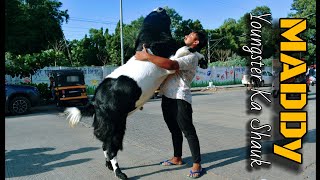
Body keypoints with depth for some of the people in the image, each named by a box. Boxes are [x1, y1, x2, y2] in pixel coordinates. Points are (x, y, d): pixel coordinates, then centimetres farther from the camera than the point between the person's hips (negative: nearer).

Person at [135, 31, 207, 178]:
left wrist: (147, 56, -24)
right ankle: (177, 158, 31)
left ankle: (197, 164, 5)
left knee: (188, 130, -4)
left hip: (180, 98, -9)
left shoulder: (191, 57, -11)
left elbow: (170, 65, -27)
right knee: (174, 129, 17)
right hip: (167, 96, 9)